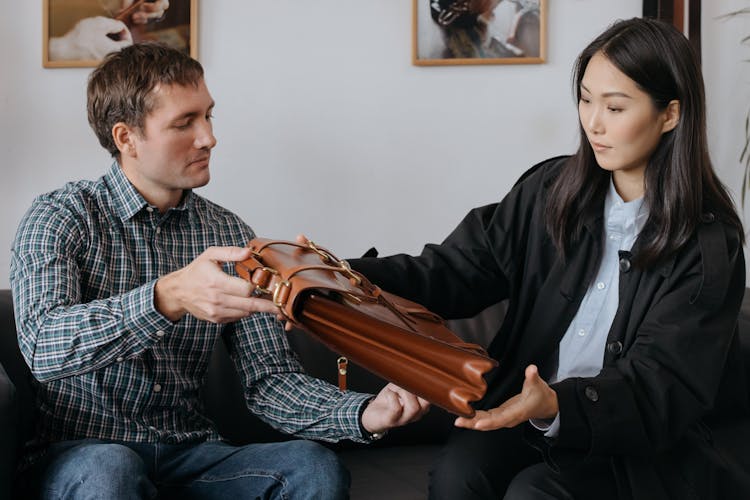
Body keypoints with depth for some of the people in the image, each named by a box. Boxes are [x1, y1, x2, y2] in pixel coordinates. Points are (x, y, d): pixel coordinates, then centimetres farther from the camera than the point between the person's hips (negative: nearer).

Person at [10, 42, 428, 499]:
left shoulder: (231, 235, 7)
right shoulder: (60, 218, -5)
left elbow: (270, 380, 3)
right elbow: (43, 349, -24)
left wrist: (365, 415, -17)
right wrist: (168, 298, -40)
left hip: (191, 458, 3)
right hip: (79, 455, -3)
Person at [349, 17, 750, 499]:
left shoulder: (708, 244, -13)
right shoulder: (551, 189, 1)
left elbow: (661, 385, -19)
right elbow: (461, 269, -2)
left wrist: (557, 406, -39)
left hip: (655, 444, -4)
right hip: (534, 404, 4)